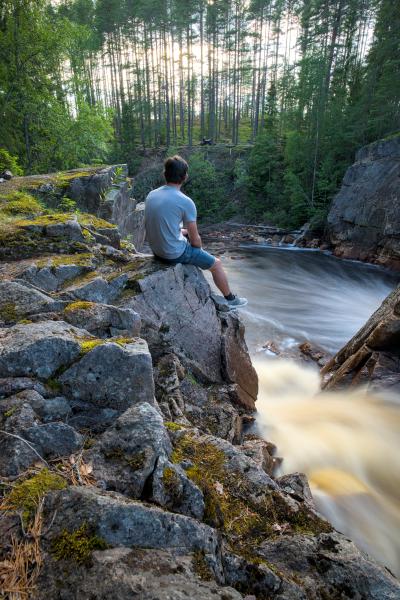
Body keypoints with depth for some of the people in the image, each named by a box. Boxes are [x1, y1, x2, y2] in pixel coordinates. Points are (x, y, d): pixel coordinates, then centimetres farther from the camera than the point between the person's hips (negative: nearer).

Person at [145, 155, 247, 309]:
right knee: (216, 263, 13)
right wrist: (199, 248, 10)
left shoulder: (151, 195, 0)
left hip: (156, 250, 8)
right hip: (175, 254, -8)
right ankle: (231, 300, 31)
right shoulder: (186, 202, -19)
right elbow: (195, 240, -12)